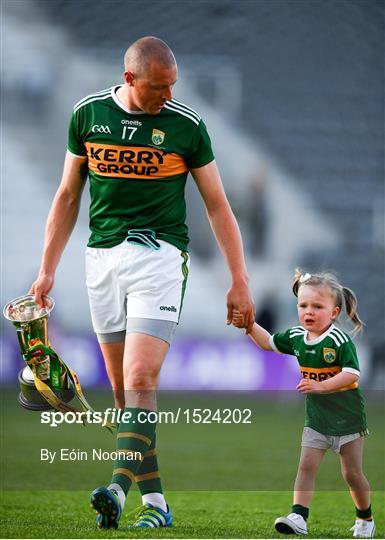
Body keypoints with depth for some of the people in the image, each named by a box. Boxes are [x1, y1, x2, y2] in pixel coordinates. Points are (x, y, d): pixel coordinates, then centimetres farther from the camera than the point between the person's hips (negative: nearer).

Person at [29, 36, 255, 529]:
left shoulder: (186, 125, -1)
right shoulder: (88, 114, 5)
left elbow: (217, 206, 6)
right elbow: (68, 195, 14)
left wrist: (239, 280, 3)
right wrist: (47, 269, 12)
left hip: (159, 255, -4)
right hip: (101, 256, 4)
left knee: (139, 380, -18)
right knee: (122, 389, 4)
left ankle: (120, 488, -28)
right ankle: (155, 501, 9)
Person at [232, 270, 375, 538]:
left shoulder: (339, 340, -20)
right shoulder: (296, 337, 0)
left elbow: (352, 374, -26)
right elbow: (269, 342, 17)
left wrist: (320, 386, -35)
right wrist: (249, 325, 3)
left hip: (347, 418, -5)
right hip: (316, 418, 5)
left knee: (352, 473, 4)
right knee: (306, 466, -9)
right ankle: (298, 518, -16)